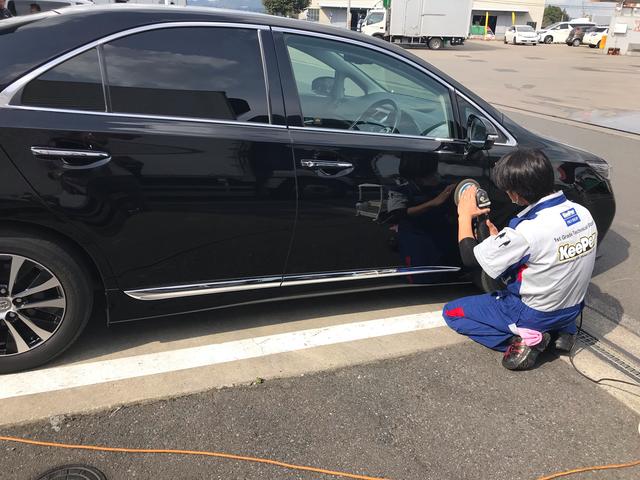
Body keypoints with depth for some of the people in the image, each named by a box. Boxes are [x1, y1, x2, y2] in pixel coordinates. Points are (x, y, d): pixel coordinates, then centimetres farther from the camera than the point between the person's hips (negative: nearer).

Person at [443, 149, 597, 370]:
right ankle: (562, 329, 14)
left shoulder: (527, 231, -32)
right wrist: (500, 240, 5)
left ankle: (525, 338, -5)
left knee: (451, 312, 7)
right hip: (572, 309, 7)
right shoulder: (583, 213, -9)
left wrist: (465, 215, -4)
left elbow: (470, 257, -18)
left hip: (535, 316, -6)